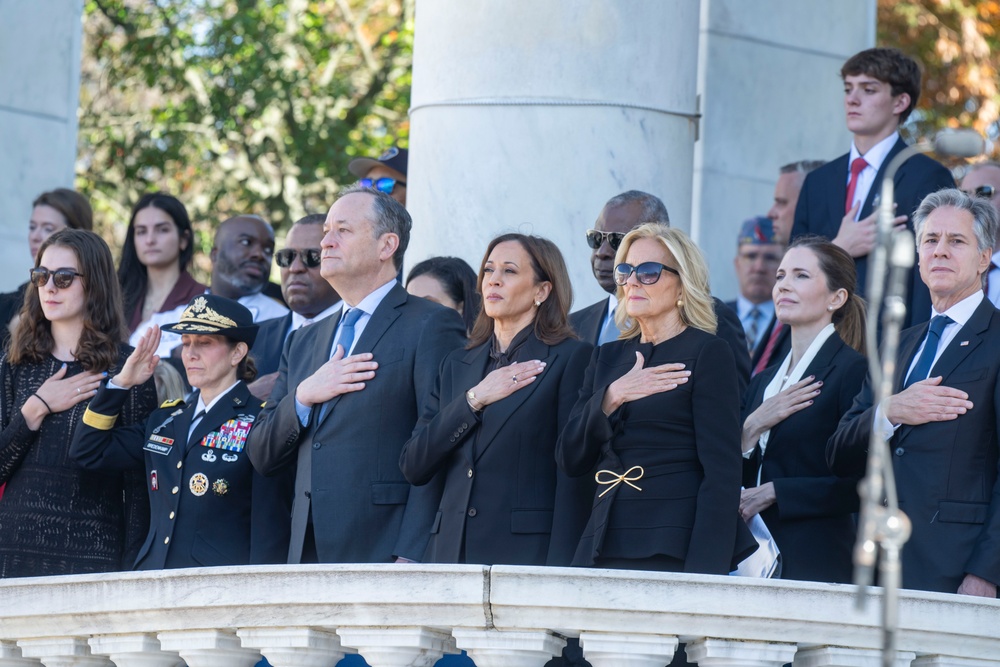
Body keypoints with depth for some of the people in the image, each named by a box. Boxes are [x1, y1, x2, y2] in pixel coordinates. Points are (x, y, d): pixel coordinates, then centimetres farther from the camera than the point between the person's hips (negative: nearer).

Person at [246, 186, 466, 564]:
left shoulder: (431, 326, 0)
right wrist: (303, 397, -1)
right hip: (308, 560, 5)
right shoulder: (303, 342, 23)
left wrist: (409, 559, -17)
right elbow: (262, 456, 18)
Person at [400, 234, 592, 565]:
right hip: (451, 550, 5)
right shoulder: (457, 364, 20)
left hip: (528, 550, -5)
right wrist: (473, 400, 0)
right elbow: (413, 466, 10)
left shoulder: (571, 358, 3)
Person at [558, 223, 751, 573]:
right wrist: (611, 397, -6)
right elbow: (570, 458, 11)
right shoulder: (607, 357, 19)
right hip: (603, 550, 5)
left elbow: (722, 472, -7)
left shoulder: (708, 353, 0)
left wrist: (703, 571, -17)